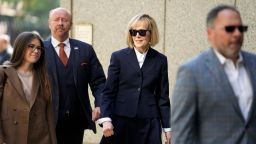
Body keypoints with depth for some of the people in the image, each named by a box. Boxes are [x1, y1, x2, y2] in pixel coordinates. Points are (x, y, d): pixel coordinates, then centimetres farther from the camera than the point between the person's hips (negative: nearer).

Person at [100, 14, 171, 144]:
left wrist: (168, 127, 6)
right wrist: (106, 119, -10)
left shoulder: (160, 60, 8)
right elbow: (108, 92, 2)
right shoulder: (118, 57, 4)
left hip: (149, 124, 1)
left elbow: (163, 96, 10)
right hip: (121, 122, -1)